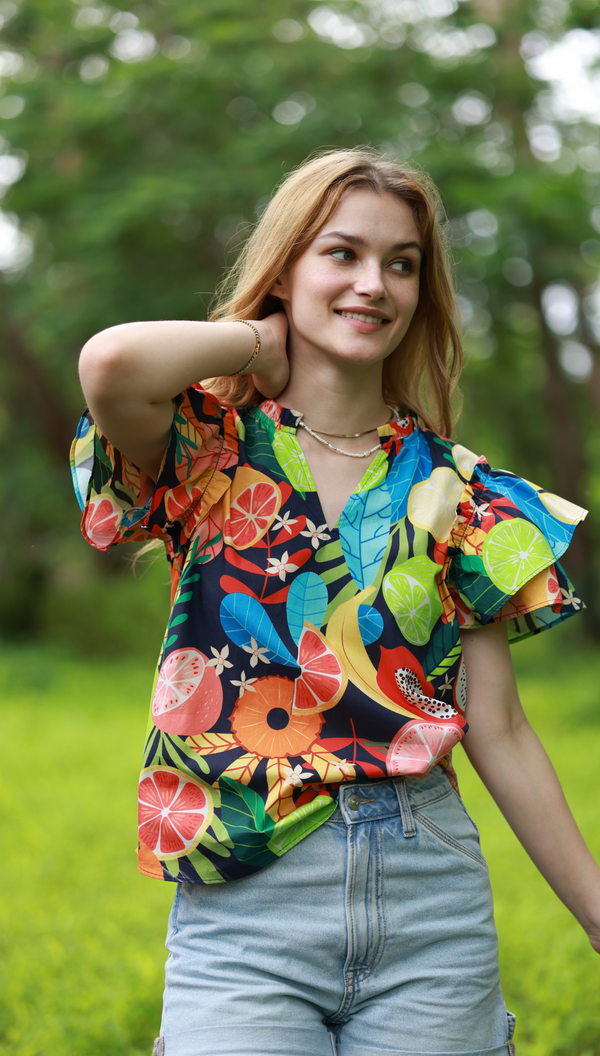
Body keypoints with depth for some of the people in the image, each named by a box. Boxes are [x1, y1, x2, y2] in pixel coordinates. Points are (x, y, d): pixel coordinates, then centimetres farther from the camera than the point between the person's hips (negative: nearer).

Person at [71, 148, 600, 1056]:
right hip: (244, 911, -3)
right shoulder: (212, 447, 1)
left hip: (432, 891, 3)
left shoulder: (453, 488, 9)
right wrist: (265, 339, -5)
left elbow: (499, 732, 7)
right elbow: (111, 364, -24)